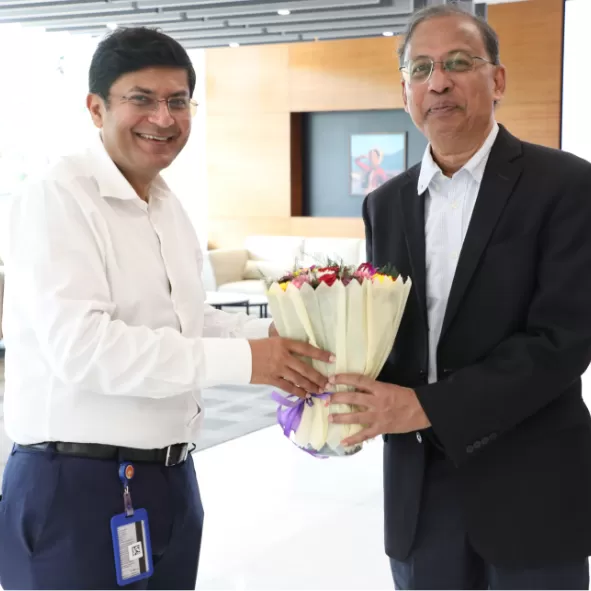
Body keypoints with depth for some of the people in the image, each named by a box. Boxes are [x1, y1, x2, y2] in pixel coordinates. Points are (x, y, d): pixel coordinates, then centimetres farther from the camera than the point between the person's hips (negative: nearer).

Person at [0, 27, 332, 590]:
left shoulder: (168, 206, 12)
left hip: (170, 479, 8)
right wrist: (240, 360, -25)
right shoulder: (59, 197, -15)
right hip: (78, 487, -8)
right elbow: (79, 345, -26)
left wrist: (269, 333, 4)